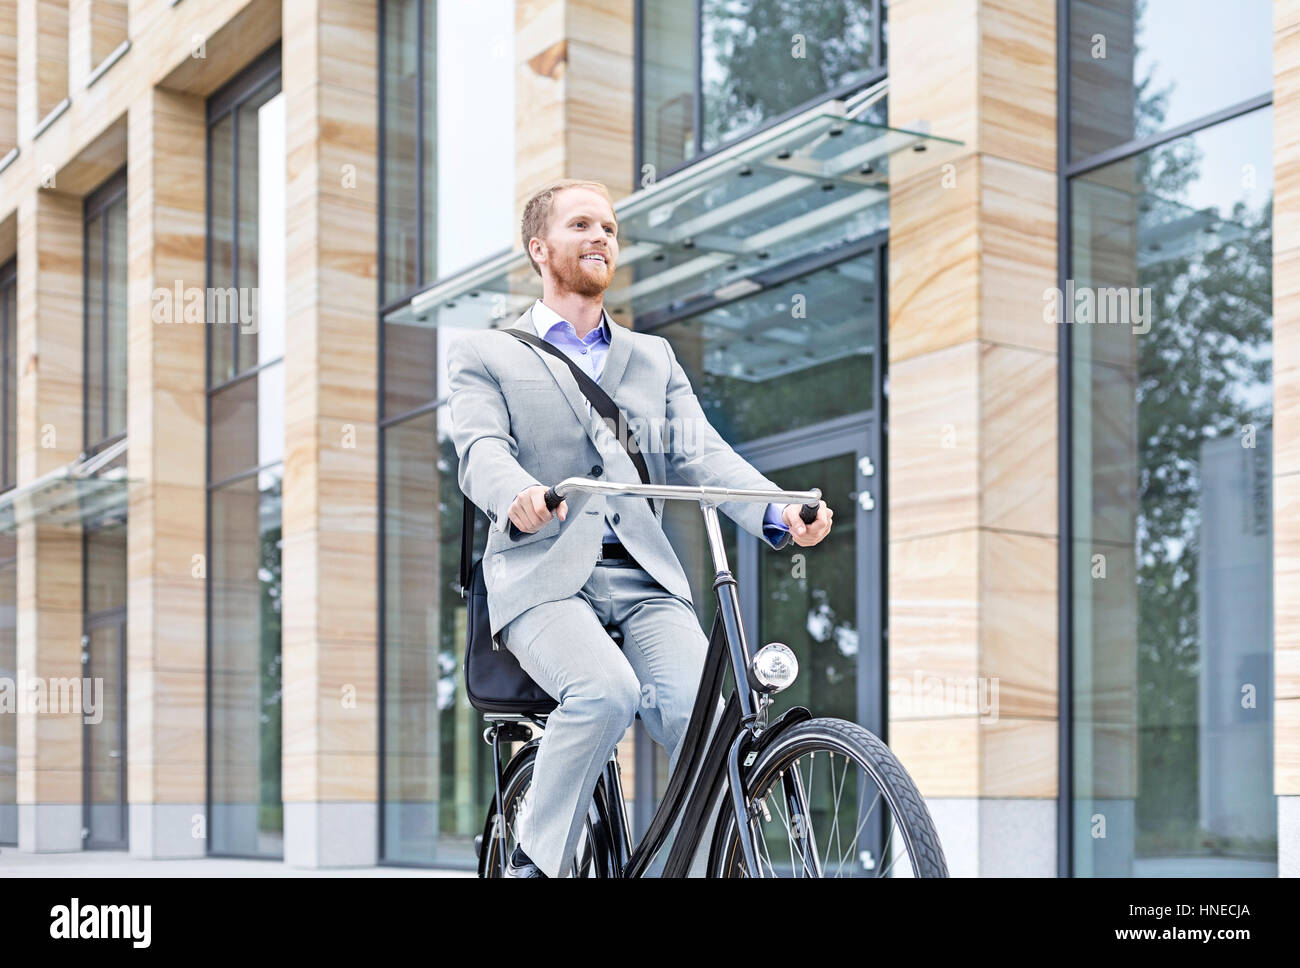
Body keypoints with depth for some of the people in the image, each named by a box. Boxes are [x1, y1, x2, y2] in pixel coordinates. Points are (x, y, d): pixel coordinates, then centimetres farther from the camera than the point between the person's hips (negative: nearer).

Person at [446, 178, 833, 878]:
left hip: (644, 577, 3)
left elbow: (700, 453, 11)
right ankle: (535, 864, -14)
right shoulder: (483, 354, 14)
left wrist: (778, 513, -11)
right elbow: (481, 450, -4)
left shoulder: (654, 357, 26)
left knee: (701, 712, -25)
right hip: (544, 572, -3)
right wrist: (518, 495, -30)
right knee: (606, 691, -32)